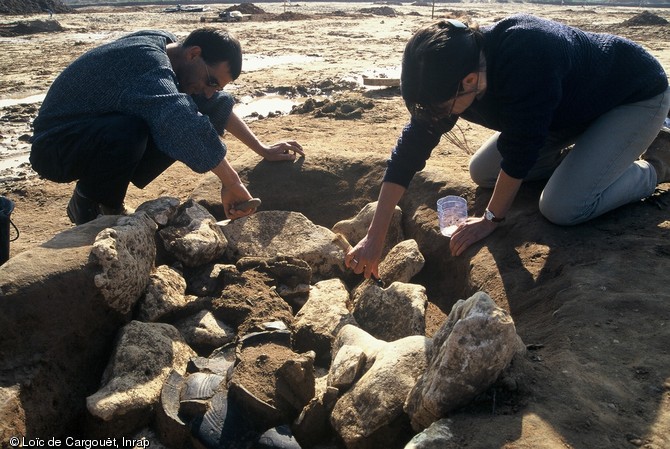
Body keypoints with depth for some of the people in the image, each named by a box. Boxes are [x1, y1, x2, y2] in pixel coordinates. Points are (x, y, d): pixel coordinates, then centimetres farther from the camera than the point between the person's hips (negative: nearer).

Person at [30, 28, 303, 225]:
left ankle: (109, 198, 5)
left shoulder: (168, 45, -3)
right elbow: (182, 121, -46)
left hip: (103, 129, 8)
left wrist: (263, 150, 2)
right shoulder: (147, 60, -29)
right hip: (55, 147, -8)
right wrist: (231, 182, -40)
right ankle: (88, 205, -7)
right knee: (128, 132, -40)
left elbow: (217, 106, 7)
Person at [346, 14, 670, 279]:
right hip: (574, 104, 7)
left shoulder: (526, 60, -42)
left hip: (637, 96, -7)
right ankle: (579, 154, 17)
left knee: (563, 207, -24)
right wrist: (374, 239, -21)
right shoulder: (452, 72, -20)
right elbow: (410, 148, -20)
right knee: (481, 173, 2)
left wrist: (491, 220, -20)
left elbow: (519, 151, -35)